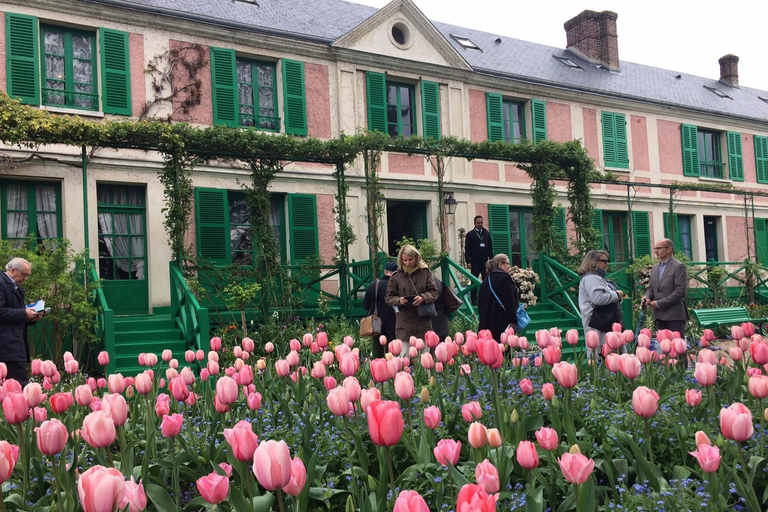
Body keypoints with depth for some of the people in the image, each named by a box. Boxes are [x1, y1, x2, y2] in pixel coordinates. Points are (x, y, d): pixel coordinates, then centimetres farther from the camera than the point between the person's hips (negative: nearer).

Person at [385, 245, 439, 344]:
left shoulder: (425, 272, 5)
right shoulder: (396, 276, 4)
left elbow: (434, 292, 3)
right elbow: (389, 297, 8)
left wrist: (423, 298, -16)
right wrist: (399, 301, -13)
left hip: (423, 322, 1)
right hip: (404, 324, -1)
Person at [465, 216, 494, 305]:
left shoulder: (486, 234, 12)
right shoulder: (470, 234, 2)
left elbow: (490, 247, 15)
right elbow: (467, 249, -2)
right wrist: (468, 261, -10)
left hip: (485, 261, 3)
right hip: (475, 261, -3)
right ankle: (474, 299, 2)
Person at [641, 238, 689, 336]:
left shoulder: (679, 267, -5)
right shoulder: (655, 268, 18)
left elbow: (681, 291, -13)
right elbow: (651, 288, 23)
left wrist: (660, 303, -13)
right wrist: (647, 297, -1)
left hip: (675, 316, -7)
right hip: (659, 316, 7)